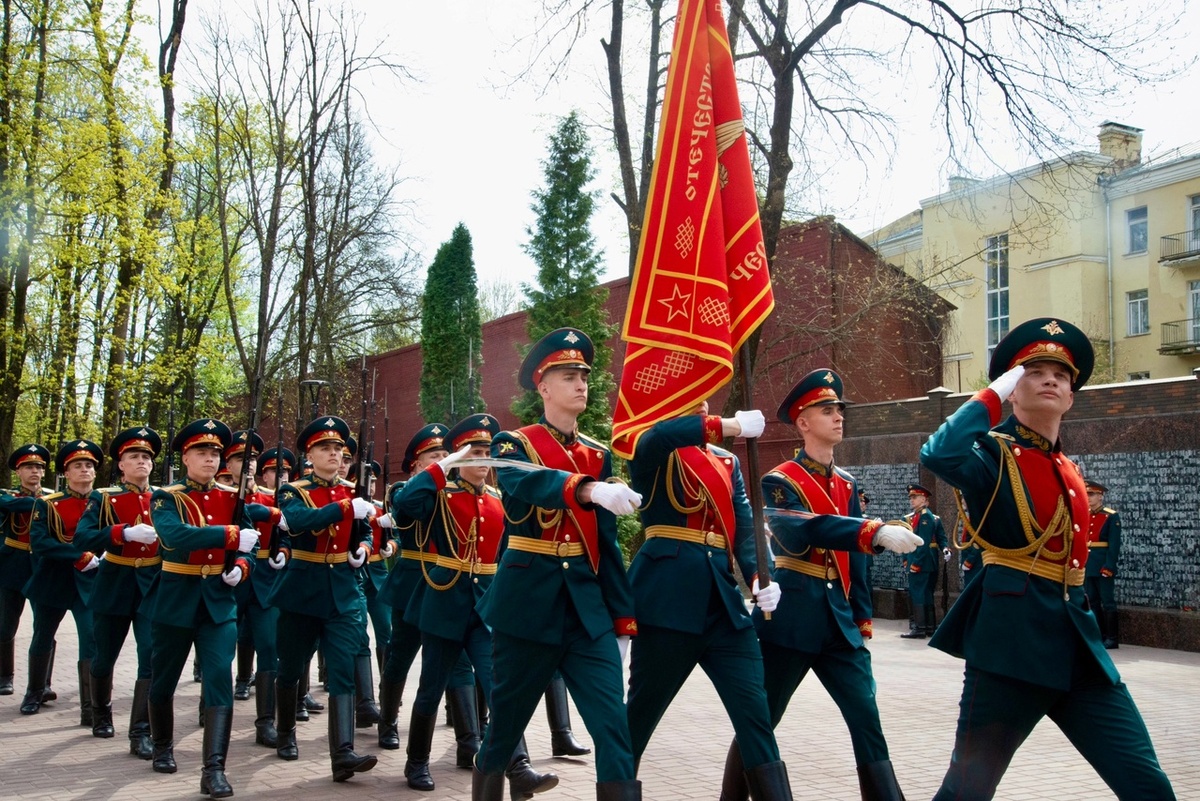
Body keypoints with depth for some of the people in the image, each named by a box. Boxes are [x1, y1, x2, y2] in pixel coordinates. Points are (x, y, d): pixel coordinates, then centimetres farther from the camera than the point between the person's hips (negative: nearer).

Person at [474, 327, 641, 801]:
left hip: (589, 607, 4)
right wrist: (588, 489, -47)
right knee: (505, 724, 10)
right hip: (528, 603, -3)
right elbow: (527, 482, -28)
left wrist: (623, 620, 9)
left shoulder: (597, 455, 11)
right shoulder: (513, 445, -2)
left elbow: (606, 543, 12)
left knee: (614, 726, -7)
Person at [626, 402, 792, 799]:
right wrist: (733, 425, -26)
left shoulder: (727, 461, 16)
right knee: (642, 711, 7)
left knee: (754, 712, 0)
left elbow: (745, 525, 4)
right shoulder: (653, 453, 1)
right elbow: (656, 436, -25)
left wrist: (759, 576, -14)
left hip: (722, 598, 5)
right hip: (668, 595, -5)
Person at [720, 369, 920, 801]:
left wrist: (862, 621, 12)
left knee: (867, 719, -1)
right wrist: (877, 532, -40)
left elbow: (854, 560, 15)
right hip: (791, 621, -5)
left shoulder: (847, 485, 12)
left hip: (840, 623, 5)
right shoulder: (779, 482, -8)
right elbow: (806, 530, -28)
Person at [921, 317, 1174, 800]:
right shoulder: (993, 453, -5)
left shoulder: (1069, 473, 16)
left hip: (1075, 642, 7)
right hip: (1011, 639, -7)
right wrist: (993, 393, -16)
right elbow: (937, 455, -29)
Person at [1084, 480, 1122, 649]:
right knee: (1092, 602, 10)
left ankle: (1112, 638, 3)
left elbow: (1114, 545, -11)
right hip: (1087, 566, 6)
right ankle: (1099, 635, 17)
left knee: (1108, 602, -2)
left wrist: (1109, 566, -17)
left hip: (1103, 565, -6)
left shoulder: (1112, 516, -5)